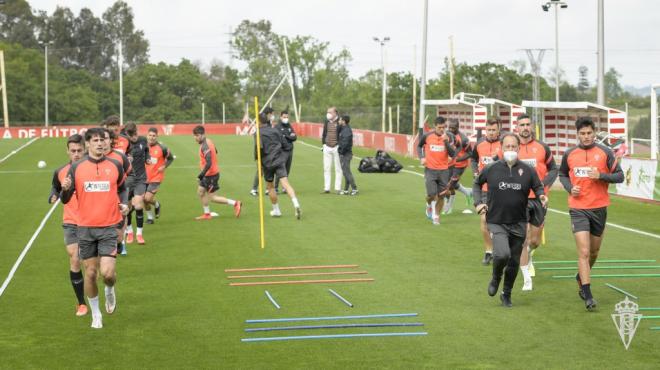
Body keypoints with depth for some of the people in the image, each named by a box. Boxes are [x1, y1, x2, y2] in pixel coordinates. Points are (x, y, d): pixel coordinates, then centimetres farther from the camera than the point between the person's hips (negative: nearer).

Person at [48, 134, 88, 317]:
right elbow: (56, 188, 20)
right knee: (75, 262, -8)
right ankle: (81, 303, 5)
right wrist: (53, 196, -2)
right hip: (71, 223, 1)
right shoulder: (60, 172, 0)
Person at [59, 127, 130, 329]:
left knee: (107, 272, -12)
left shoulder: (115, 165, 1)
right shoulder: (76, 167, -1)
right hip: (85, 228, 1)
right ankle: (96, 314, 25)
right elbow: (66, 200, 1)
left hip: (108, 227, 0)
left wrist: (124, 204, 1)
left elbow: (121, 189, 20)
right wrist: (65, 189, -20)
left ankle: (110, 291, 24)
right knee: (90, 273, 5)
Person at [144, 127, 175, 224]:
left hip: (156, 177, -4)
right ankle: (150, 217, 29)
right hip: (144, 177, 4)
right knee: (144, 199, 7)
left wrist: (164, 166, -9)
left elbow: (171, 158, 4)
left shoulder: (162, 148, -11)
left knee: (148, 198, -14)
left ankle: (157, 205, 20)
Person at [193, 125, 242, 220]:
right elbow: (215, 152, 22)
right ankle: (207, 214, 22)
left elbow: (208, 164, -30)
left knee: (212, 198, -1)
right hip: (208, 174, 10)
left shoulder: (205, 146, -24)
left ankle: (235, 204, 4)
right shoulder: (208, 142, 5)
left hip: (211, 174, -10)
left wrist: (201, 175, -27)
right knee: (200, 191, 14)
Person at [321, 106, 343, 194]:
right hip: (327, 147, 6)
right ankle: (326, 188, 11)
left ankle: (337, 188, 5)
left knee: (338, 168, 0)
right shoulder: (327, 122, 11)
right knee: (326, 168, 6)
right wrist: (323, 143, 12)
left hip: (336, 147, -6)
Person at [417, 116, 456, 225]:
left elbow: (452, 154, -10)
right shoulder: (427, 136, -4)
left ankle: (436, 216, 22)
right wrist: (421, 157, -1)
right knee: (431, 194, -11)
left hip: (443, 170, 1)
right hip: (430, 169, -1)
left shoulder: (448, 137, -3)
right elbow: (419, 146, 15)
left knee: (441, 195, 4)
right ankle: (429, 205, 24)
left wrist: (446, 141, -20)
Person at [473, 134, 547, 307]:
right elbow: (477, 184, 14)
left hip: (518, 223, 2)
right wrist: (478, 202, 1)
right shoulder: (491, 169, -2)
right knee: (502, 254, -24)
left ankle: (506, 294, 31)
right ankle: (496, 278, 10)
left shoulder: (528, 171, -2)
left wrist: (542, 196, -12)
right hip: (496, 222, -2)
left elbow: (538, 187, 10)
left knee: (514, 262, 9)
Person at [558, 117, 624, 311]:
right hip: (578, 209, -1)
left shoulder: (605, 152, -2)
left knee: (594, 252, 15)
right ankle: (588, 296, -11)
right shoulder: (569, 154, 2)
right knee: (584, 252, -12)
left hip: (599, 208, 1)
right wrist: (570, 188, -2)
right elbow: (562, 174, 18)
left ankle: (581, 277, 44)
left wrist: (601, 175, -18)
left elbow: (620, 176, -1)